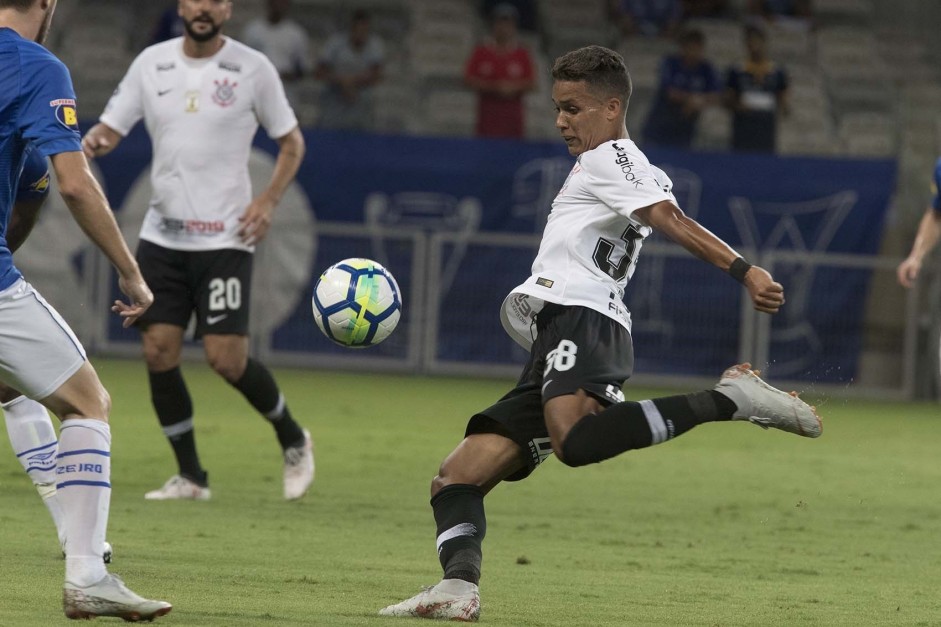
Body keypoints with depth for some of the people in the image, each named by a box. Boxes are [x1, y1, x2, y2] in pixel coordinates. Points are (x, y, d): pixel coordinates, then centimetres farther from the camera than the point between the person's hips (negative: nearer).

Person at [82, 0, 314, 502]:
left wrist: (268, 200, -9)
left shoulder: (253, 68, -3)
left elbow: (291, 142, 5)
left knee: (227, 359, -10)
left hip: (225, 236, -4)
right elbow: (110, 128, 4)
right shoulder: (152, 63, 4)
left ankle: (293, 441, 16)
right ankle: (190, 476, 11)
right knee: (158, 352, -3)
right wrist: (93, 142, -21)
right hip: (162, 233, 4)